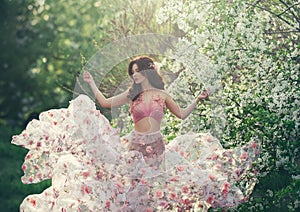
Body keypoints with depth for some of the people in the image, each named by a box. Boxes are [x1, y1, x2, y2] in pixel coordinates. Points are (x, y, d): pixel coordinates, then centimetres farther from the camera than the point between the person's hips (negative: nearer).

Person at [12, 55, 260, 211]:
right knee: (132, 186, -2)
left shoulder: (162, 95, 5)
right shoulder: (132, 95, 4)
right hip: (135, 146, 0)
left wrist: (197, 100, 6)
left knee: (151, 187, 3)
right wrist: (92, 83, 5)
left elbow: (182, 114, 15)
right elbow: (105, 102, 6)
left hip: (156, 148, 0)